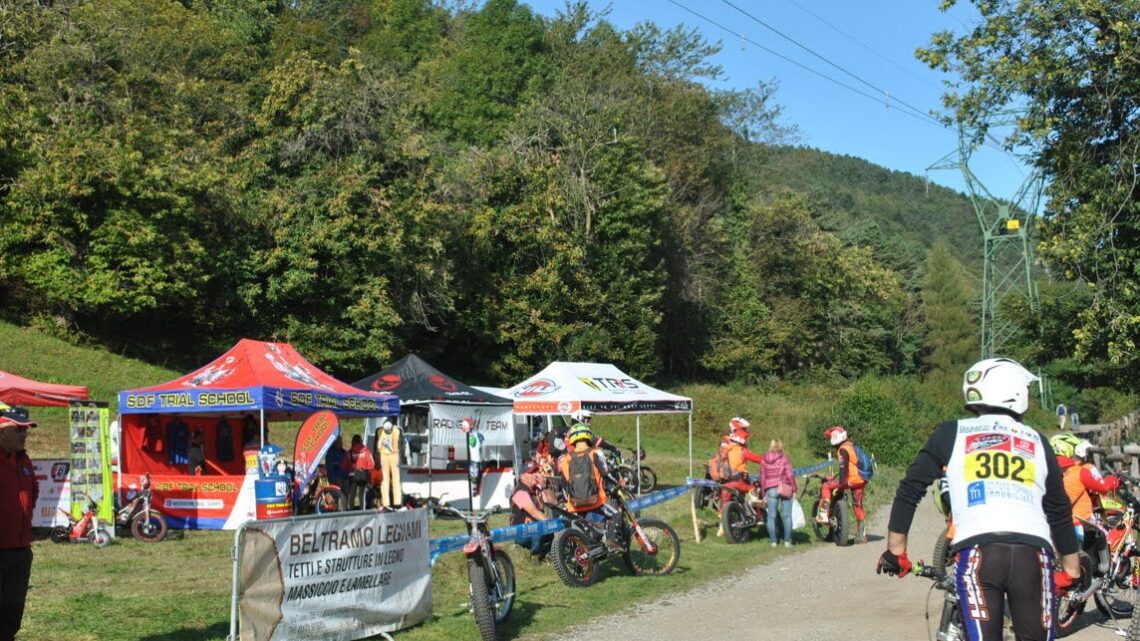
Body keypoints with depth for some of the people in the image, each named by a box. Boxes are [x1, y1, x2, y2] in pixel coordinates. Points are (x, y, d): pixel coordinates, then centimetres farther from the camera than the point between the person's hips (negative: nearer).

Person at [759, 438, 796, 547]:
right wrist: (794, 490, 0)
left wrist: (764, 493, 13)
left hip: (770, 490, 2)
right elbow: (790, 475, -7)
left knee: (771, 516, 4)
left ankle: (773, 541, 4)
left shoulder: (764, 460, 5)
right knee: (787, 516, 3)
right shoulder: (784, 458, -3)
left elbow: (762, 477, 7)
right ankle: (787, 540, 2)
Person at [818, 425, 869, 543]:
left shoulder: (843, 449, -12)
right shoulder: (851, 445, 16)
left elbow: (843, 468, -21)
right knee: (858, 506, 15)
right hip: (862, 480, 9)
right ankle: (861, 535, 18)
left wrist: (840, 484, -23)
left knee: (826, 486, -3)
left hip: (851, 479, -9)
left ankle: (823, 515, -10)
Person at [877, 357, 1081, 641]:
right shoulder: (1037, 442, 19)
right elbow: (1059, 511, 23)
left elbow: (909, 490, 10)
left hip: (976, 551, -1)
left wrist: (895, 551, 17)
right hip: (1033, 553, 2)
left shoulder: (951, 434, 14)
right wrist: (1071, 571, 32)